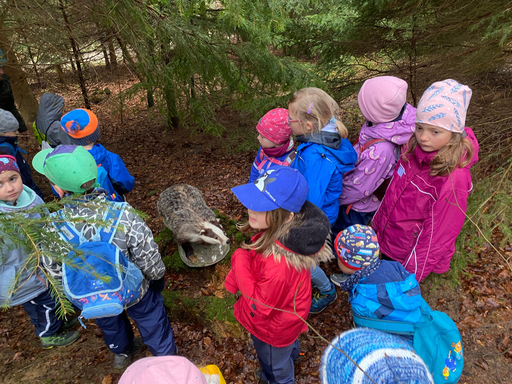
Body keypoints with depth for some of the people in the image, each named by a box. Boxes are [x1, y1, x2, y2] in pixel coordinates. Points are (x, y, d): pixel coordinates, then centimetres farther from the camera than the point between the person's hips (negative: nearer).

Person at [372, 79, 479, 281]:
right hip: (387, 240, 5)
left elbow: (438, 234, -21)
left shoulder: (454, 177, -29)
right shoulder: (414, 149, -12)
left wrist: (411, 277, -13)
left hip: (410, 254, -5)